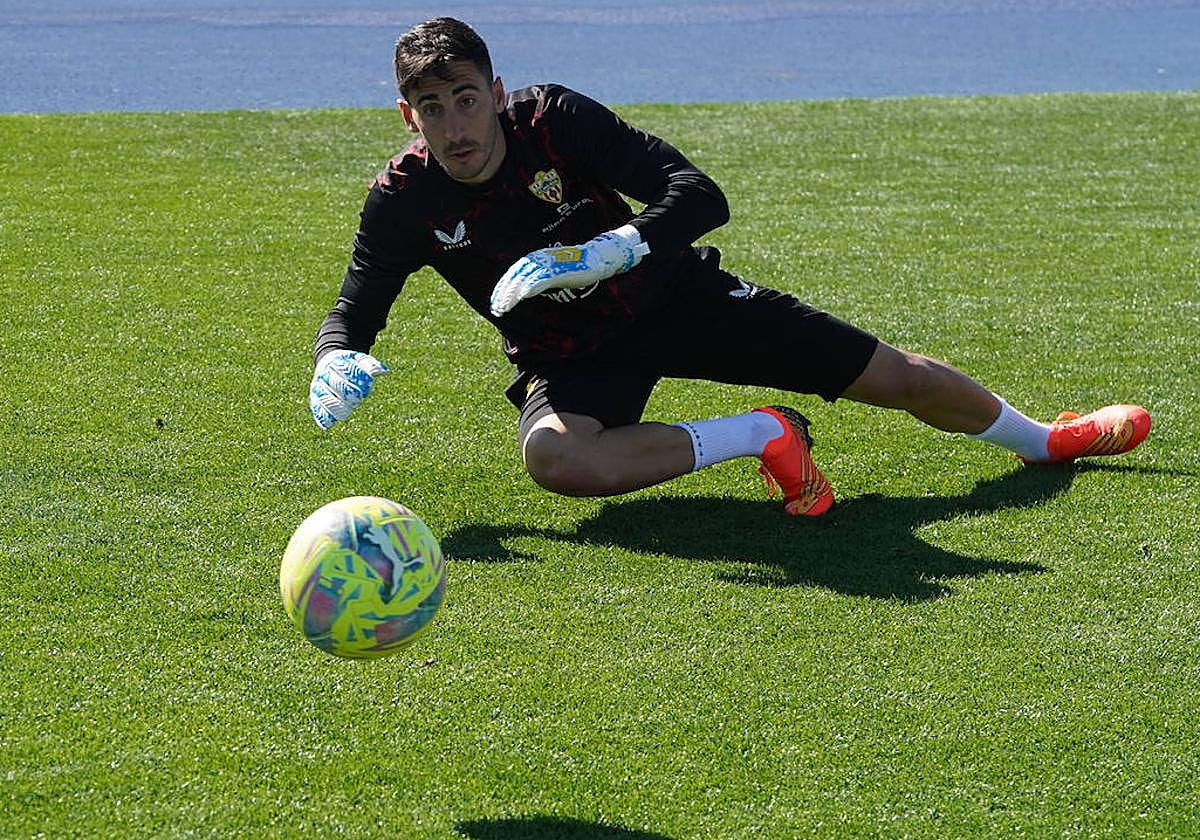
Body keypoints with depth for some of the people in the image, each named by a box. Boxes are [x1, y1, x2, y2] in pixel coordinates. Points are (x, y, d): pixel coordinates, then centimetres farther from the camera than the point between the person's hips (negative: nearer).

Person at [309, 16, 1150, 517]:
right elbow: (352, 314, -7)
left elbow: (700, 196, -26)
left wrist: (596, 254, -42)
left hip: (668, 297, 0)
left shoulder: (555, 118, -22)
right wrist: (339, 365, -32)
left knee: (891, 374, 3)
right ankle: (764, 436, -19)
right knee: (555, 460, -38)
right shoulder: (404, 200, -16)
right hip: (569, 357, 1)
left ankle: (1043, 439, 34)